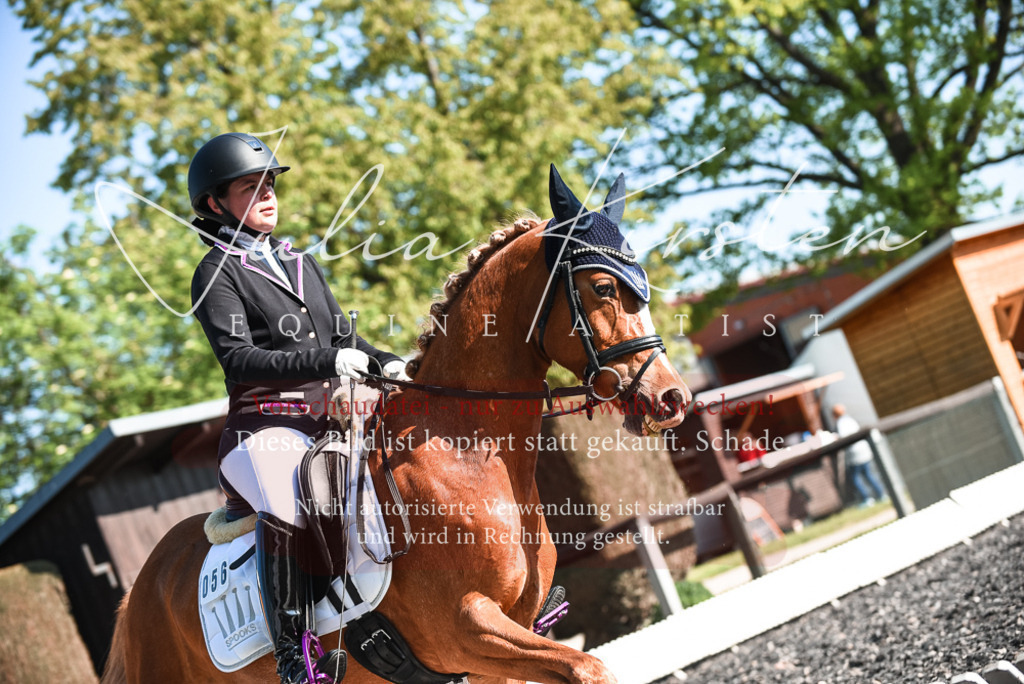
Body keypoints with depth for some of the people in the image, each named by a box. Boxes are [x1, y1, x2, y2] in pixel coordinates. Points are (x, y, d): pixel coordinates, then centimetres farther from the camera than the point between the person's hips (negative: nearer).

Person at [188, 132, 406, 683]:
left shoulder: (302, 264, 24)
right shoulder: (217, 273, 2)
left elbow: (342, 337, 26)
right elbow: (239, 359, -11)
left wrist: (386, 364, 5)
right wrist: (325, 361, -20)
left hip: (329, 420, 8)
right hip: (265, 427, -8)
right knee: (285, 512, -38)